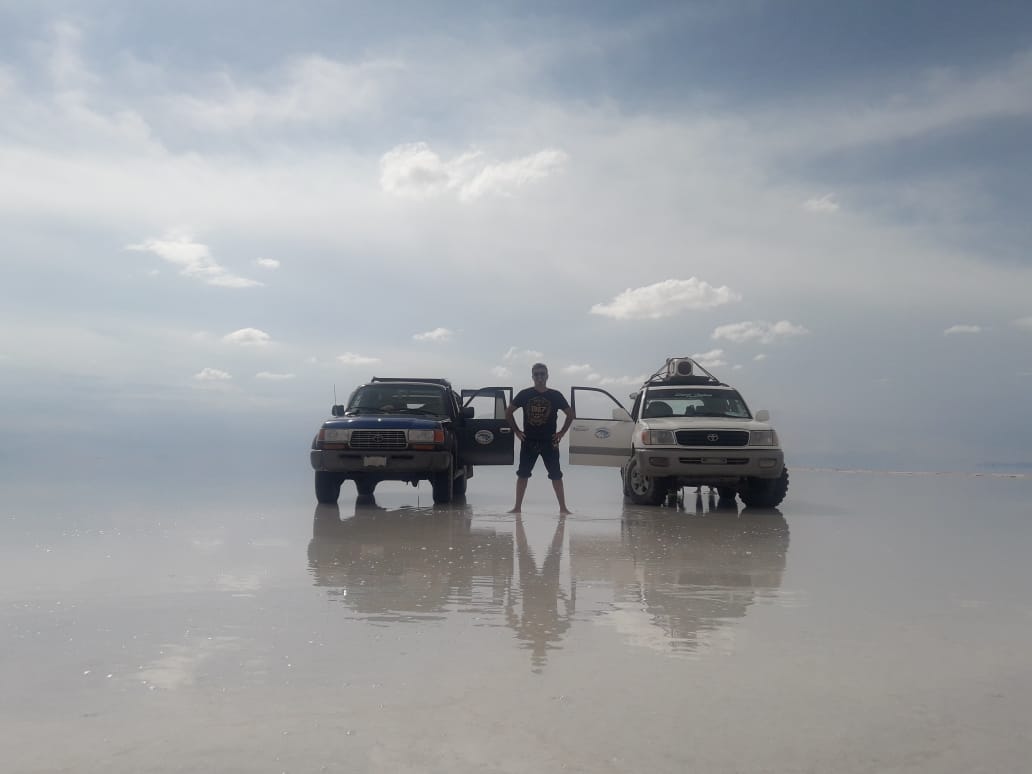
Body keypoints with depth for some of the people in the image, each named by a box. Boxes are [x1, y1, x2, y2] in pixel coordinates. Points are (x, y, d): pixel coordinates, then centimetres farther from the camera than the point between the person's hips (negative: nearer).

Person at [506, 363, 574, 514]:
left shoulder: (555, 395, 1)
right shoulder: (525, 394, 1)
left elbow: (570, 414, 9)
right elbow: (508, 412, 8)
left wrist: (562, 432, 2)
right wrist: (516, 431, 3)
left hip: (549, 442, 0)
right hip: (528, 442, 1)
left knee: (556, 475, 0)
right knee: (522, 474, 2)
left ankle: (563, 507, 5)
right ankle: (517, 507, 9)